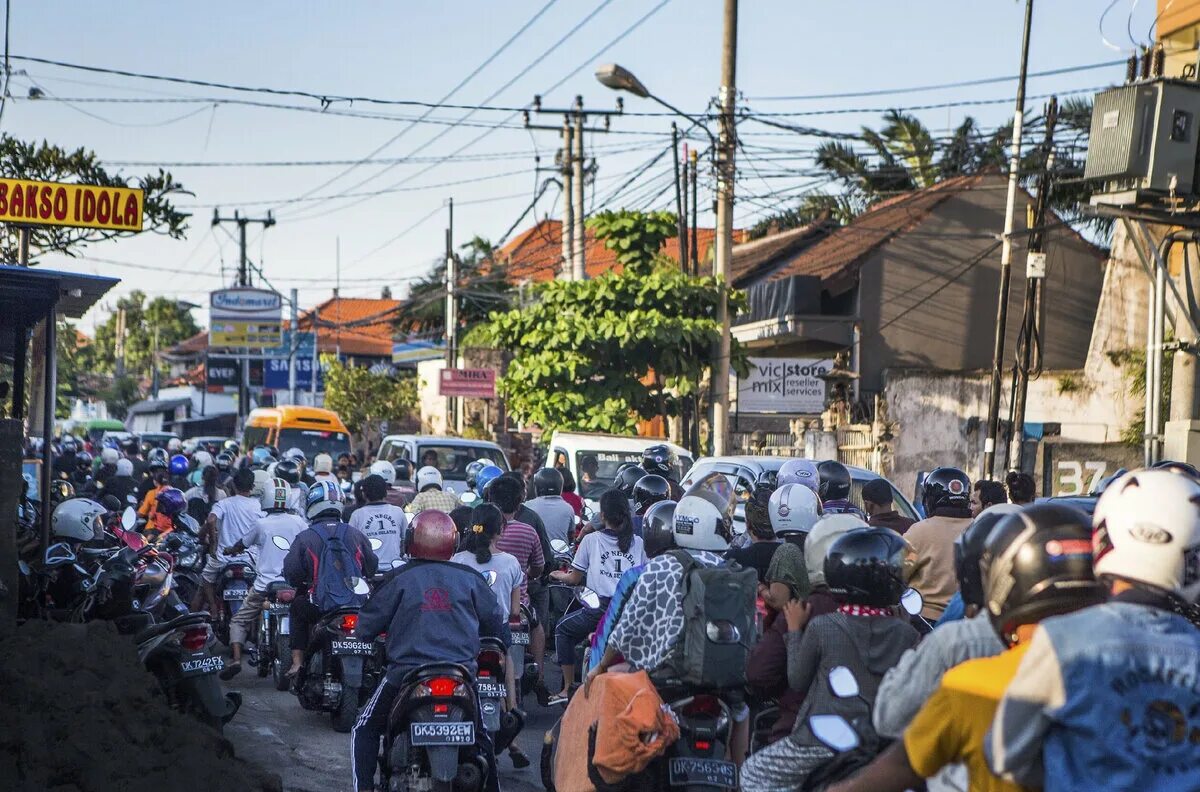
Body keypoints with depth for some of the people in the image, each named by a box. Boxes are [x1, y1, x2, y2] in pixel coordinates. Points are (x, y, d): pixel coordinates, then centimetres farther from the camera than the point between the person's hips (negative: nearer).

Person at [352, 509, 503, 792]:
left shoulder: (399, 579, -3)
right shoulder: (469, 578, 3)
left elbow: (366, 627, 1)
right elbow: (495, 623, 9)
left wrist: (363, 636, 23)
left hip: (407, 672, -2)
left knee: (365, 730, 16)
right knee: (480, 736, 24)